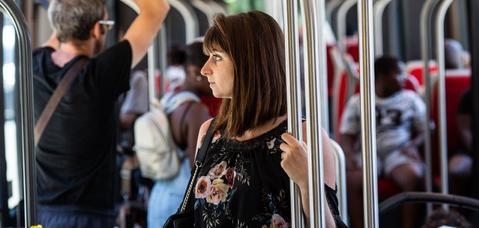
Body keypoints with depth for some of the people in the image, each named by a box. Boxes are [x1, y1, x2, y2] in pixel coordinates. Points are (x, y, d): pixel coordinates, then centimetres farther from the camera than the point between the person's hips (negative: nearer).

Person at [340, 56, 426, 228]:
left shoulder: (410, 99, 16)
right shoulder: (357, 102, 14)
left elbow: (424, 130, 15)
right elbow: (345, 135, 9)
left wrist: (413, 145, -7)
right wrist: (349, 155, -11)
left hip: (398, 152, 0)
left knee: (412, 177, -34)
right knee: (351, 181, -33)